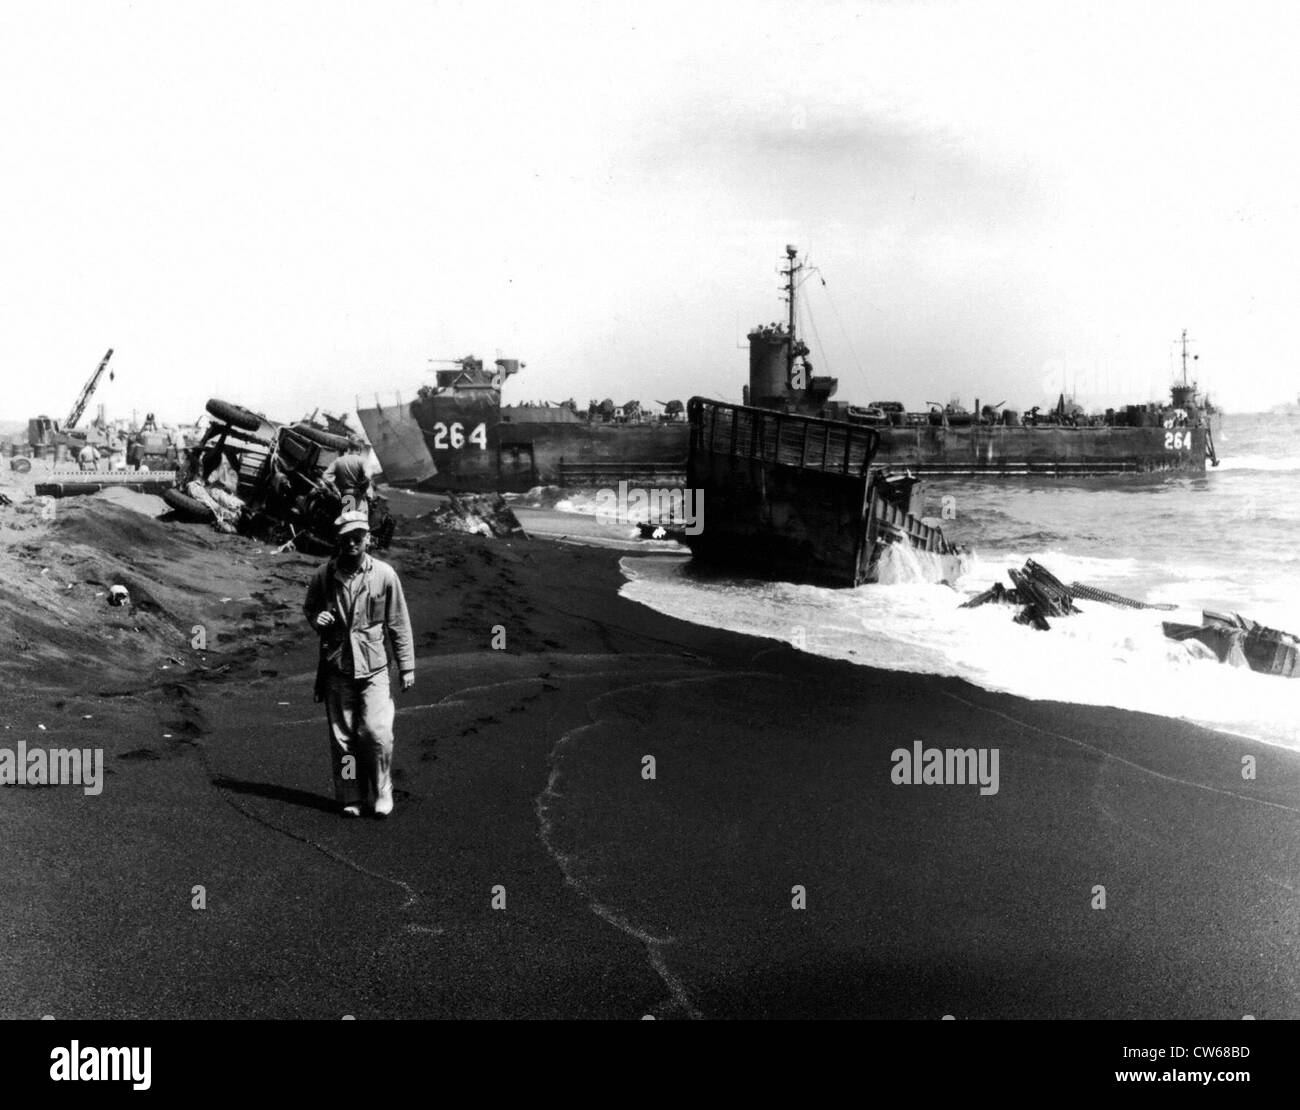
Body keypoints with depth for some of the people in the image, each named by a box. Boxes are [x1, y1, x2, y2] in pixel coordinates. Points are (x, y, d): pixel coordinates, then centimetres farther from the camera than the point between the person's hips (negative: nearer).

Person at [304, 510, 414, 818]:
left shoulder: (384, 574, -3)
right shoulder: (324, 576, 0)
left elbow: (399, 623, 2)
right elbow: (309, 607, 19)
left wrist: (407, 667, 1)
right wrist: (316, 619, -6)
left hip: (373, 667, -2)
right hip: (336, 667, 2)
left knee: (377, 732, -9)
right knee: (342, 736, 6)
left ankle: (382, 794, 10)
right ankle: (351, 797, 18)